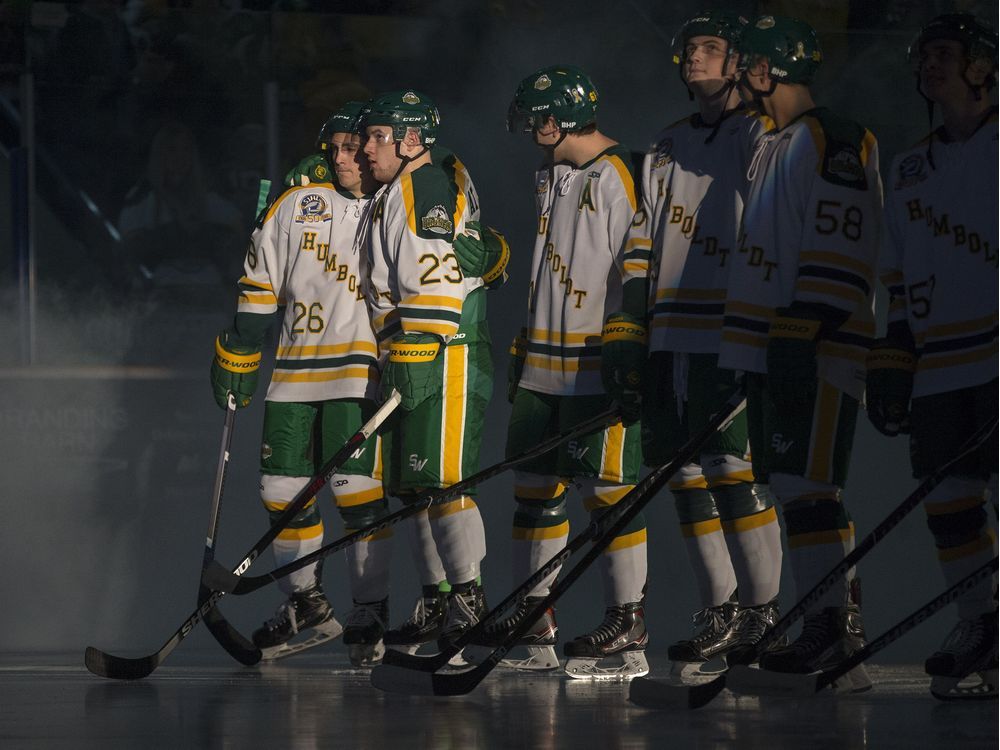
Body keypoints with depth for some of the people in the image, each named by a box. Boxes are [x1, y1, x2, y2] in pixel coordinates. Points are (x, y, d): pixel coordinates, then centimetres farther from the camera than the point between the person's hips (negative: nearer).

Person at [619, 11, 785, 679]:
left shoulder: (762, 137, -1)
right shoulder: (667, 149, 21)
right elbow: (644, 239, 24)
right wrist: (630, 318, 16)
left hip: (732, 337, -7)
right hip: (671, 338, 7)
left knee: (735, 470, -11)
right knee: (688, 473, 4)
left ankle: (763, 610, -4)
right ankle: (721, 613, 7)